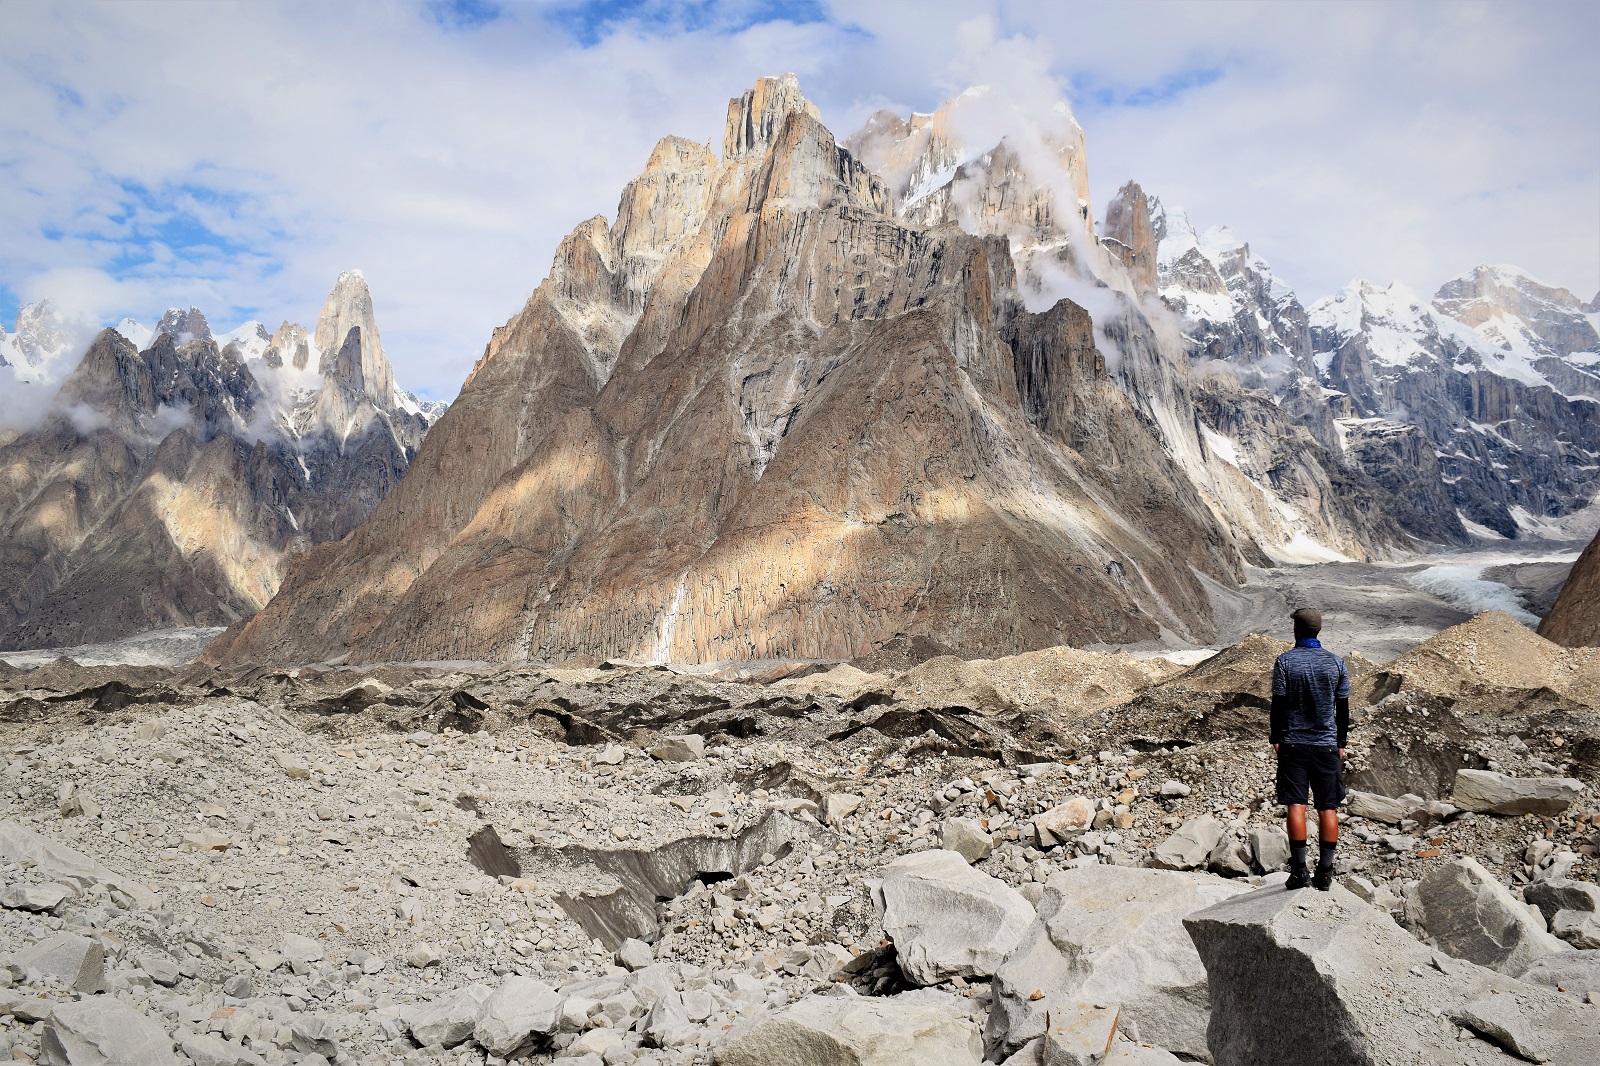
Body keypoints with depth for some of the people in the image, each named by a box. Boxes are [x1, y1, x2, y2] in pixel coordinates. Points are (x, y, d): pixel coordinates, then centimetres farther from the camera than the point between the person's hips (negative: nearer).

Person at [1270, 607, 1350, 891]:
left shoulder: (1285, 661, -6)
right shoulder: (1336, 662, 1)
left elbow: (1278, 704, -6)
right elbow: (1343, 709, 6)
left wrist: (1276, 739, 5)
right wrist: (1341, 743, 16)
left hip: (1293, 743, -2)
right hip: (1327, 745, 2)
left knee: (1296, 806, -2)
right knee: (1328, 808, 6)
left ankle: (1299, 870, -4)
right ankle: (1325, 872, 7)